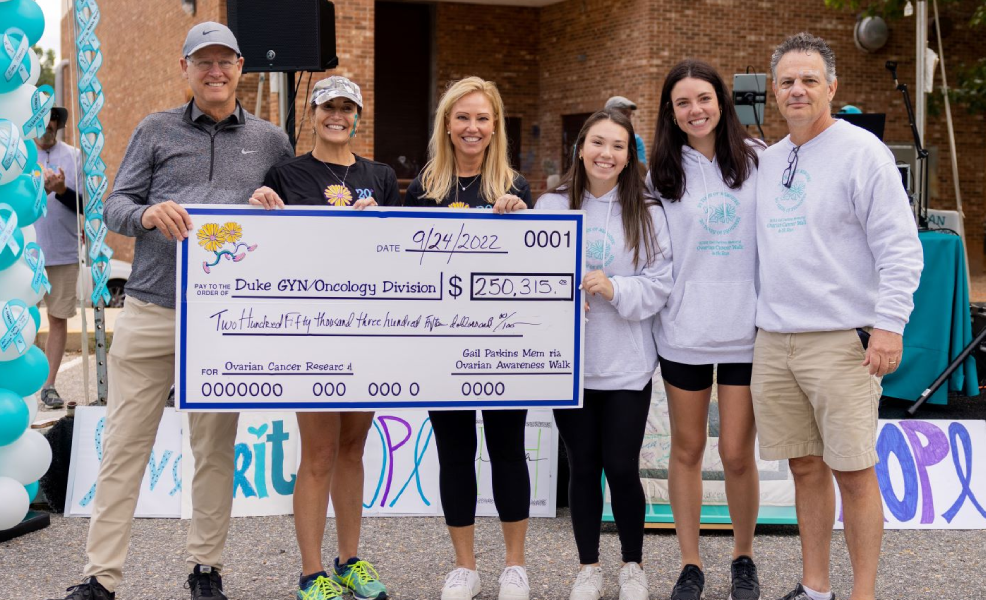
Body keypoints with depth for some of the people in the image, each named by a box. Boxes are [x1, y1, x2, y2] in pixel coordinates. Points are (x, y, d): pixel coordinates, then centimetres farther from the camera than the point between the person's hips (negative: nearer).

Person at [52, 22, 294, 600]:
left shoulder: (270, 140, 12)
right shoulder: (156, 130, 10)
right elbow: (115, 205, 6)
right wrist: (147, 213, -16)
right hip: (150, 309, 0)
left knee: (216, 447, 8)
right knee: (125, 443, 0)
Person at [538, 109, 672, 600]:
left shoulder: (647, 214, 1)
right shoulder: (551, 206, 3)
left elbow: (660, 285, -3)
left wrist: (616, 289, -18)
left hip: (627, 366, -1)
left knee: (621, 467, 1)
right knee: (583, 467, 10)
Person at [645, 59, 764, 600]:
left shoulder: (757, 159, 4)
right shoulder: (663, 172, 5)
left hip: (745, 329, -1)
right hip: (683, 330, 1)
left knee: (737, 454, 0)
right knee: (687, 450, 7)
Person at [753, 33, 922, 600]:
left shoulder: (861, 150, -5)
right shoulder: (770, 160, 15)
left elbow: (899, 245, -10)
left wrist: (889, 324, -17)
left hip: (841, 340, -6)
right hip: (774, 340, 6)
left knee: (854, 472, -3)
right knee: (806, 467, 11)